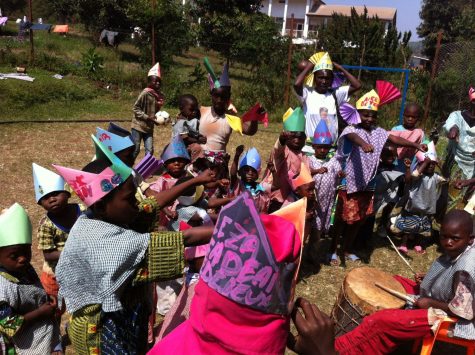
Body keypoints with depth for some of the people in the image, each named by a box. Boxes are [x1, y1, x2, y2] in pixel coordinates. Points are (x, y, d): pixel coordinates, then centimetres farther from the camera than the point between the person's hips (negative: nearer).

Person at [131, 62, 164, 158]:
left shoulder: (160, 96, 4)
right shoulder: (145, 93, -16)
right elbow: (136, 108, -15)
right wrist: (147, 117, -22)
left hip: (149, 127, 6)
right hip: (138, 125, -6)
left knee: (149, 150, 3)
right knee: (135, 150, 0)